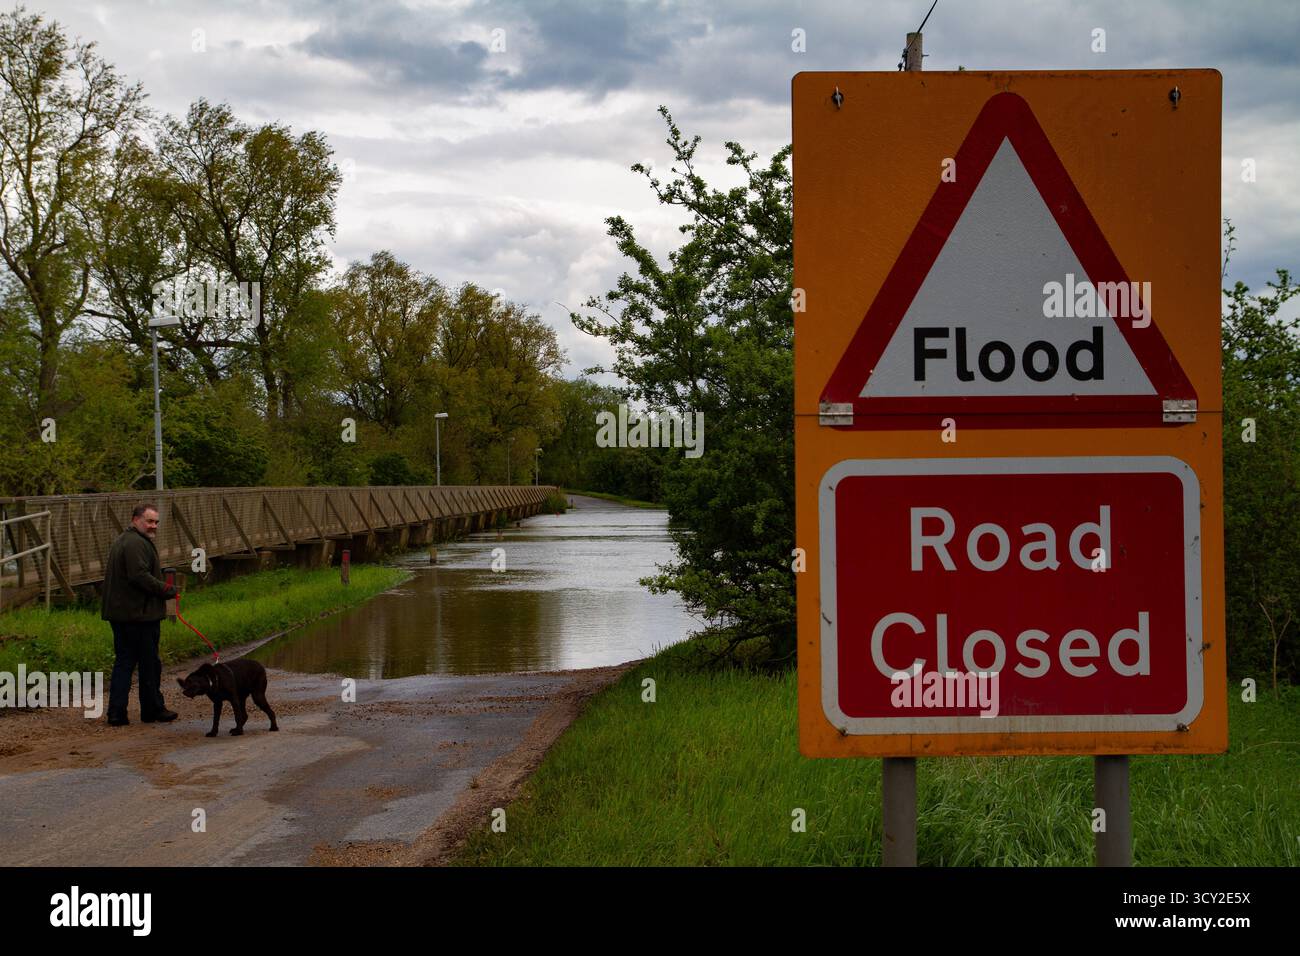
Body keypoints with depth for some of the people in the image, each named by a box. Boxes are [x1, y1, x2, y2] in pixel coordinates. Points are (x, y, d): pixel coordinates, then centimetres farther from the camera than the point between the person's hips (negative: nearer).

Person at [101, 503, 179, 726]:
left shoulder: (122, 541, 18)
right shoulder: (137, 544, -17)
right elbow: (140, 576, -26)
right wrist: (167, 590, -16)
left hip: (120, 613, 10)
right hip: (141, 614, -10)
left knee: (123, 662, 10)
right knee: (150, 663, 3)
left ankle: (116, 713, 6)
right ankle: (152, 709, 14)